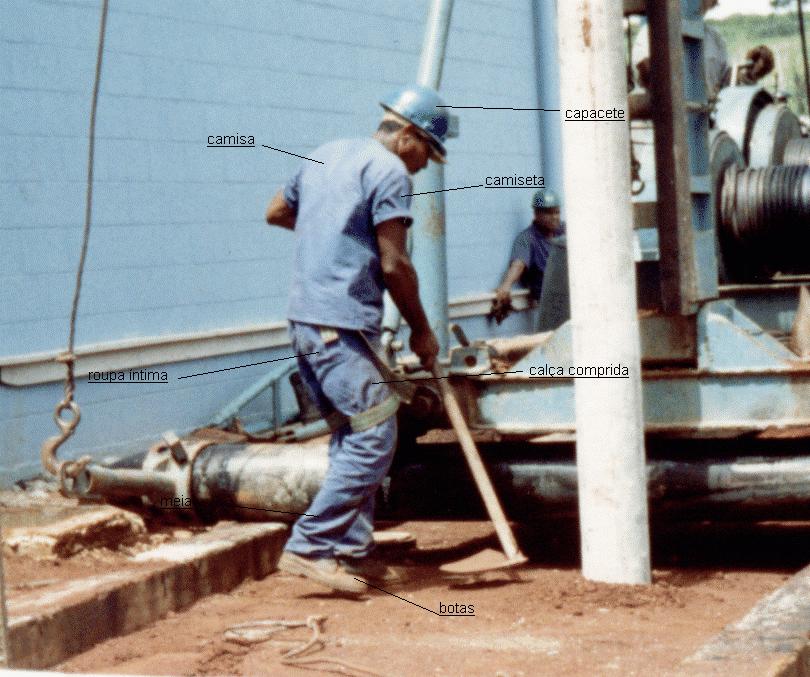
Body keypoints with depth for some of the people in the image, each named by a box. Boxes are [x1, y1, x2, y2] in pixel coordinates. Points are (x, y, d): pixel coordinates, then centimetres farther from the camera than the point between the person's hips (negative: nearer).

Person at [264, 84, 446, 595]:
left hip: (305, 319, 9)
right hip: (343, 324, -9)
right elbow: (394, 264, -12)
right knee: (375, 436, -9)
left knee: (352, 438, 14)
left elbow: (276, 213, 31)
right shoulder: (389, 172, -8)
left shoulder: (325, 156, 18)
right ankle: (309, 547, -11)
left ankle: (353, 552, 15)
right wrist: (421, 330, -2)